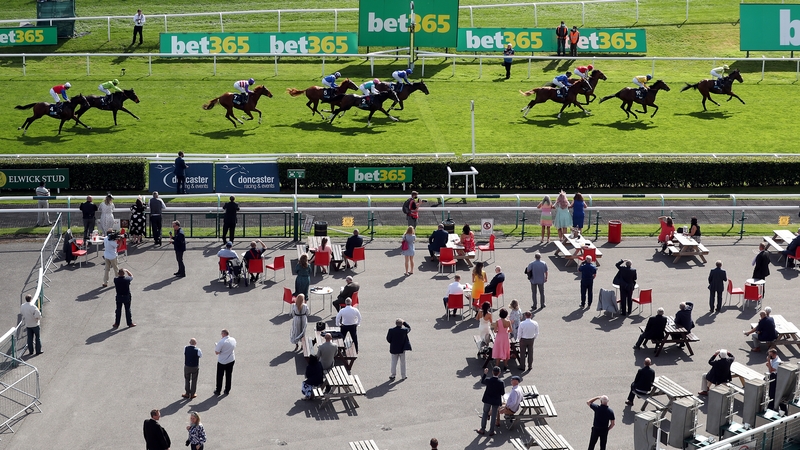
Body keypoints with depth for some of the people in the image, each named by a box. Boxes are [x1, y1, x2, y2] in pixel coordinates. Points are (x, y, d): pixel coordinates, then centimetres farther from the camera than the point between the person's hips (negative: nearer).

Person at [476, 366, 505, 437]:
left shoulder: (488, 380, -18)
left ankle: (482, 429, 27)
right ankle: (491, 431, 21)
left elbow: (482, 381, 5)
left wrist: (485, 373, 12)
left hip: (487, 400, 2)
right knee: (494, 416, 13)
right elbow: (503, 393, -14)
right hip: (496, 401, -2)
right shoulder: (501, 383, -23)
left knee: (485, 414, 20)